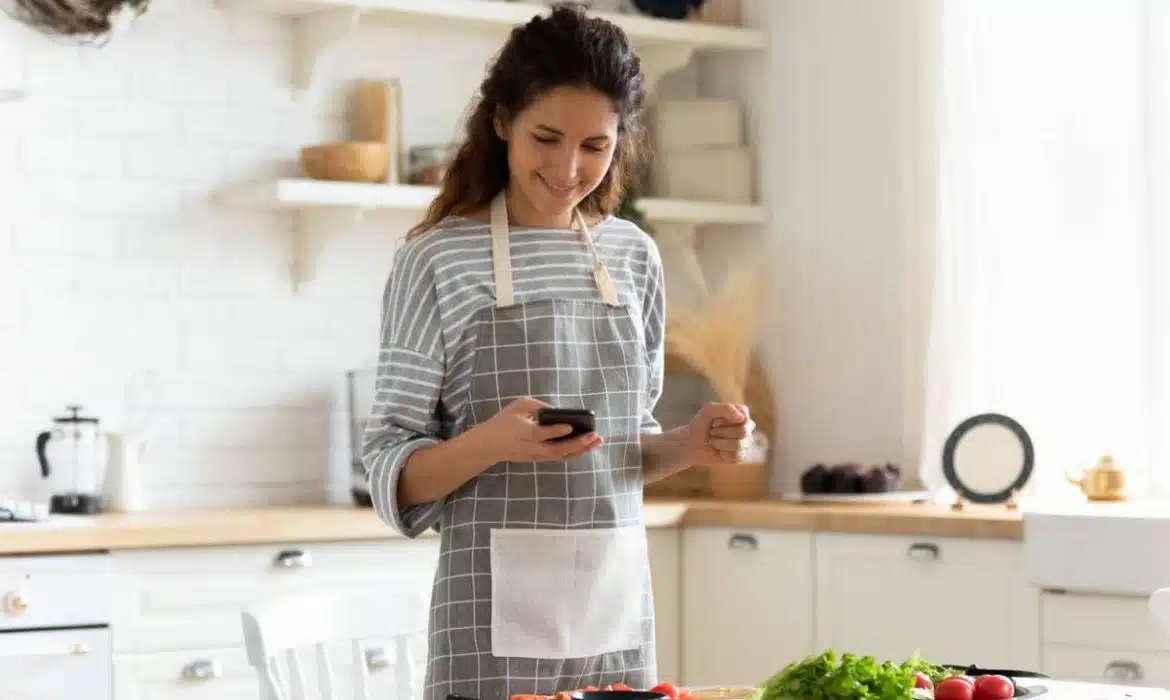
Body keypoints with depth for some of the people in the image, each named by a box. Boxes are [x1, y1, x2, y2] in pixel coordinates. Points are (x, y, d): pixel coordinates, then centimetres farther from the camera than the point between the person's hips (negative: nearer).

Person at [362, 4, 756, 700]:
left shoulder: (635, 256, 7)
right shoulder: (439, 258, -7)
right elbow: (393, 472, -6)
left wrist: (689, 445, -3)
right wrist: (489, 442, -23)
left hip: (618, 605, 4)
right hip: (496, 613, -4)